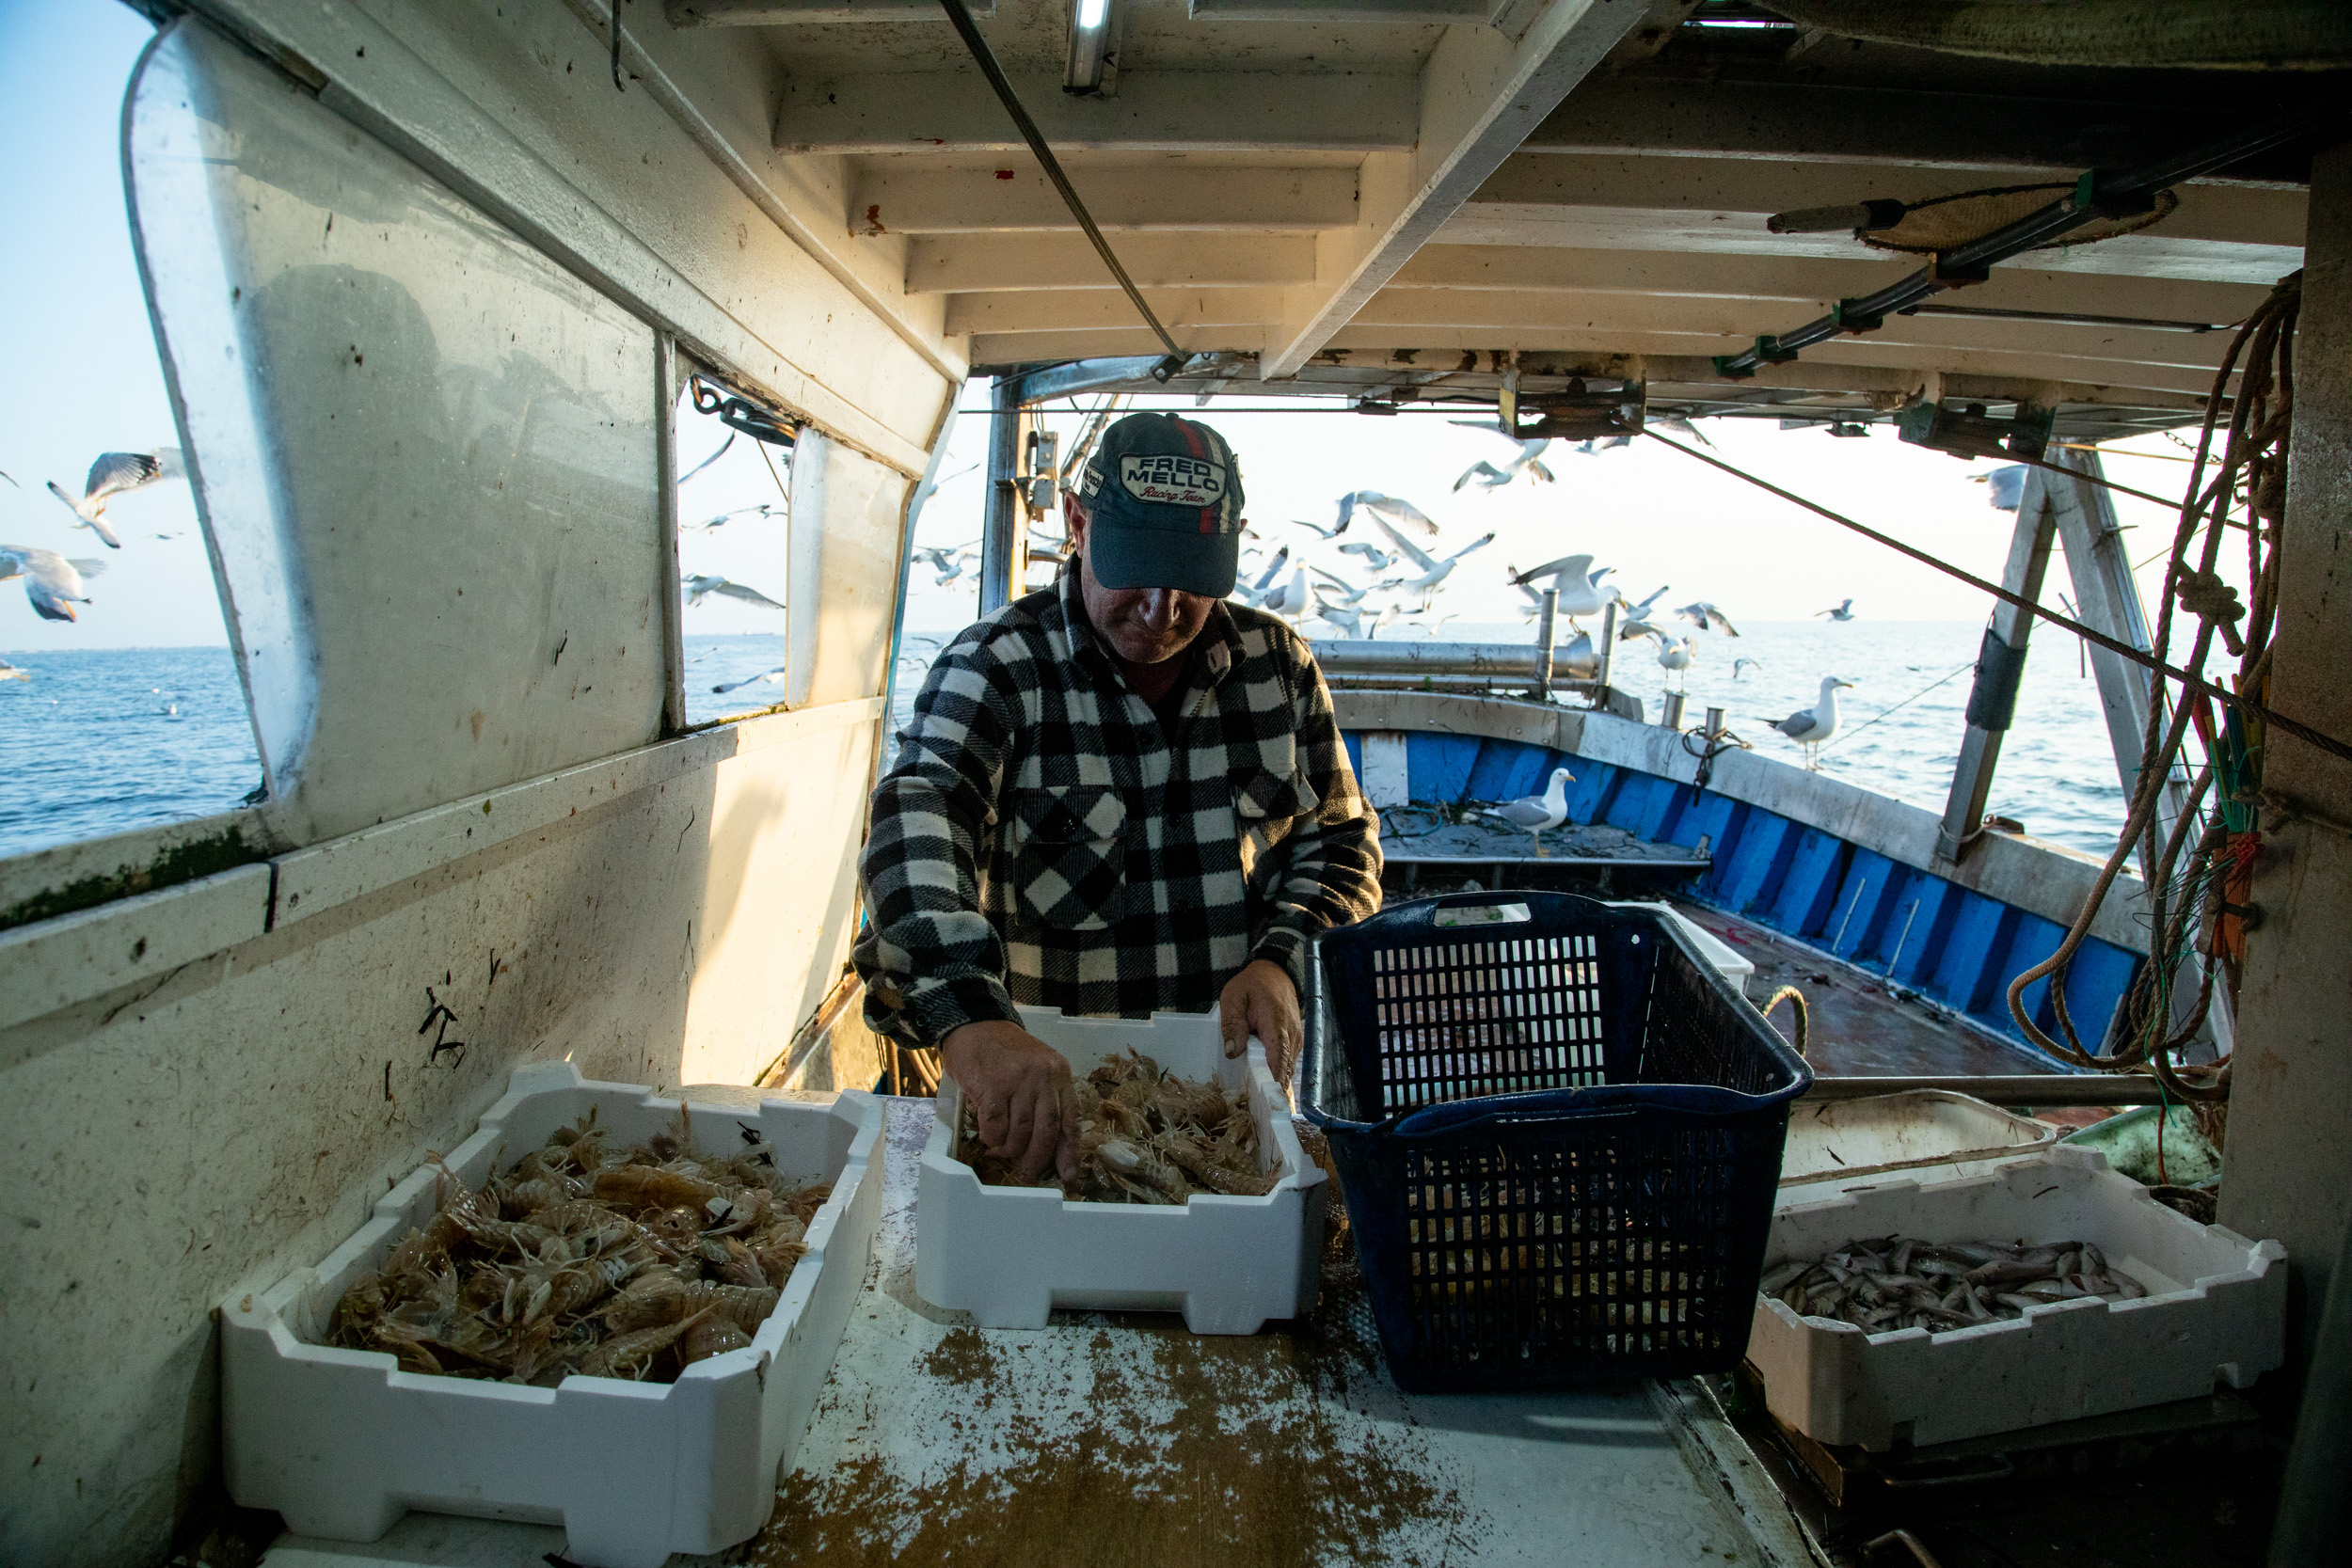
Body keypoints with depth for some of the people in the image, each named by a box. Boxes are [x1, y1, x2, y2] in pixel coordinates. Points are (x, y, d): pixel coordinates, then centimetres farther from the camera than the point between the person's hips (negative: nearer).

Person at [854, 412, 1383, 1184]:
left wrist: (1279, 959, -8)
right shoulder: (997, 666, -8)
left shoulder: (1279, 661, 4)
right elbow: (916, 827, -24)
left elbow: (1339, 838, 12)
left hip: (1235, 1083, 3)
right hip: (1049, 1084, -2)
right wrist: (971, 1016, -42)